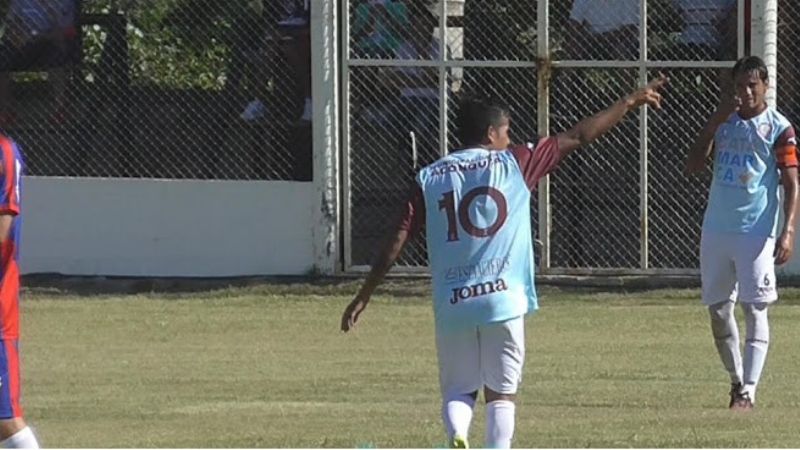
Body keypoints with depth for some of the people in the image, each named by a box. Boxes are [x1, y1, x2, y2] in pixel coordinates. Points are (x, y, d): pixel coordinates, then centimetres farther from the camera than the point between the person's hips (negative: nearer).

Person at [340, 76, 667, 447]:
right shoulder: (513, 164, 4)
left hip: (452, 305, 2)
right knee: (502, 392, 7)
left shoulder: (430, 178, 8)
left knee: (458, 390, 12)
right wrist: (631, 103, 18)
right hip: (502, 301, -2)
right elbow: (579, 136, 8)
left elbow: (395, 243, 3)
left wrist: (363, 297, 9)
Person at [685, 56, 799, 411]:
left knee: (754, 309, -10)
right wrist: (713, 124, -9)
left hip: (757, 232, -5)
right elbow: (693, 166, 2)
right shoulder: (723, 122, 10)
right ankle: (736, 379, 27)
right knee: (718, 309, 10)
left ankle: (748, 392, -14)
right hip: (716, 231, 5)